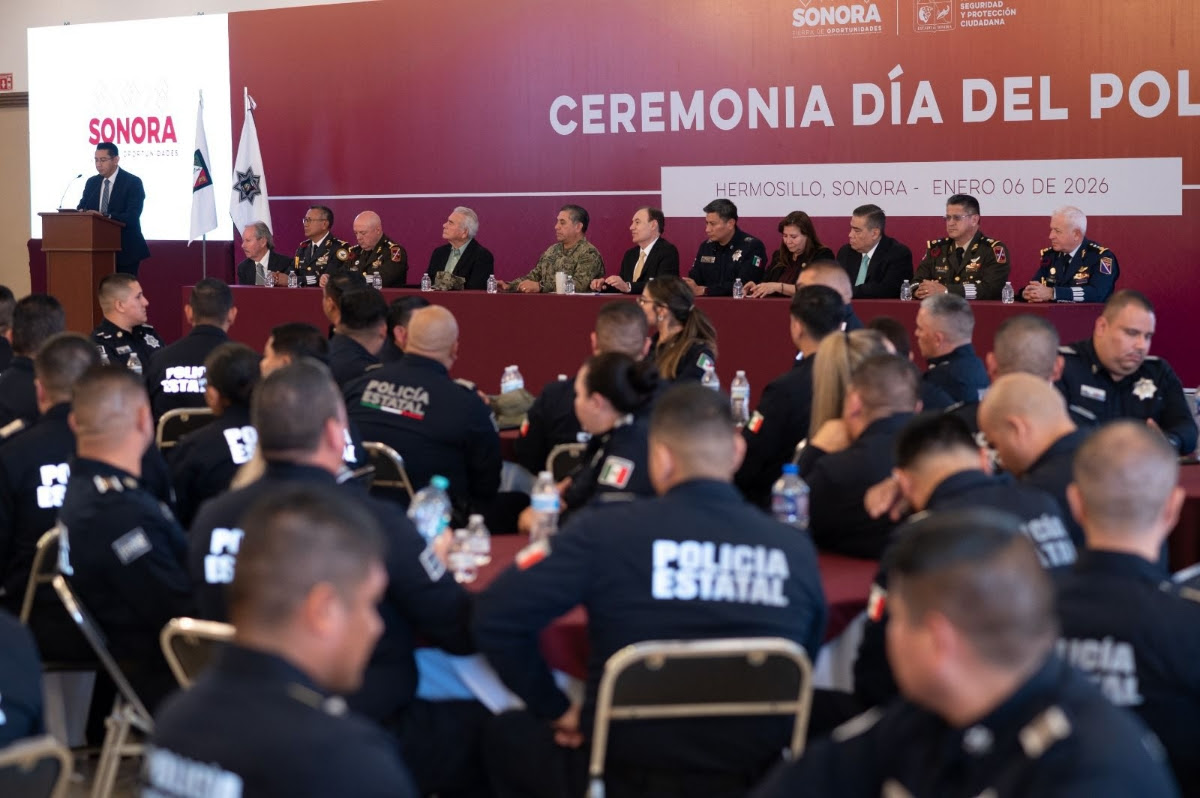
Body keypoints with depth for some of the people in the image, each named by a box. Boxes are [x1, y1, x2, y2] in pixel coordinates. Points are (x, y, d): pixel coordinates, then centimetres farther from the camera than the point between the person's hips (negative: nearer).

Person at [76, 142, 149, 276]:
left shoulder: (133, 182, -7)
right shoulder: (91, 182, 10)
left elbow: (132, 216, -18)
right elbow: (81, 207, 10)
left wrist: (104, 216, -32)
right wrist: (82, 212, -16)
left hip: (124, 250, -4)